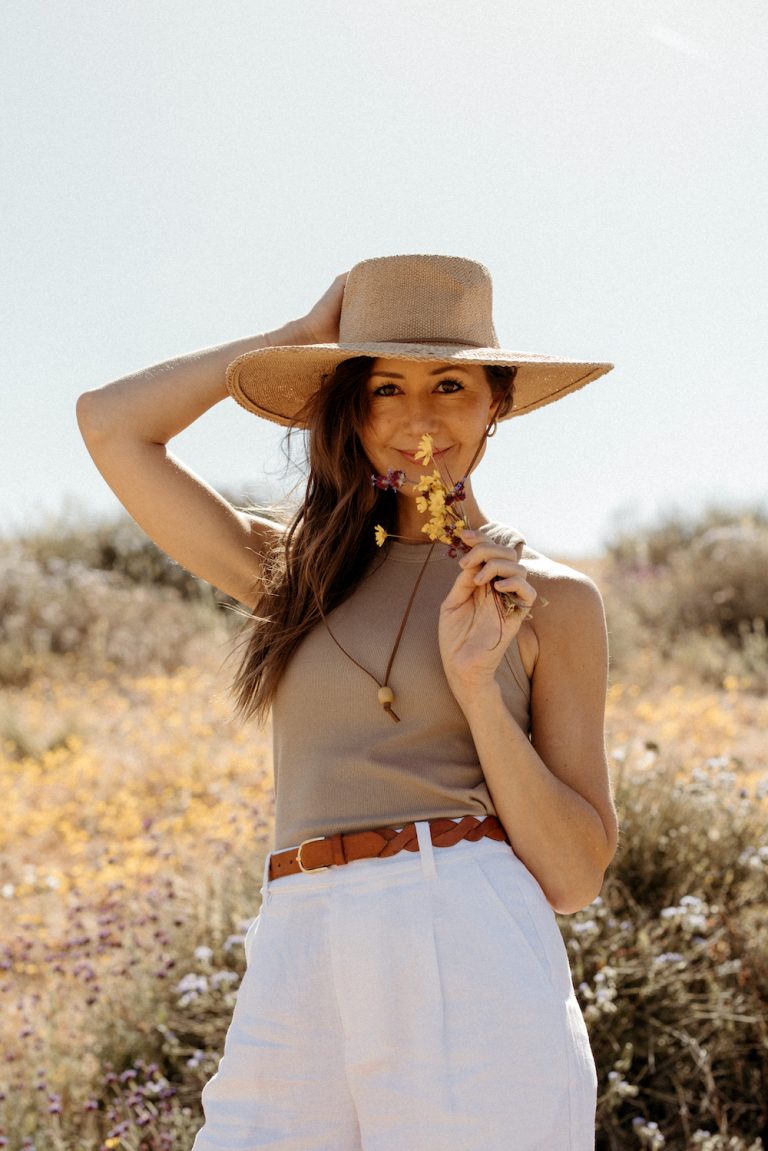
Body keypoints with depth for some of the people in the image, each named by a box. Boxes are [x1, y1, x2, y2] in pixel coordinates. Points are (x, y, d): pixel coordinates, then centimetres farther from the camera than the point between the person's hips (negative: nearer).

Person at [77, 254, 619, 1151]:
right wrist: (302, 335, 13)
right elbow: (111, 425, 9)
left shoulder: (550, 599, 6)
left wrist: (477, 686, -9)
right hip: (298, 972, 3)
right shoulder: (297, 573, 15)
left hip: (474, 959, -3)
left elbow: (573, 875, 2)